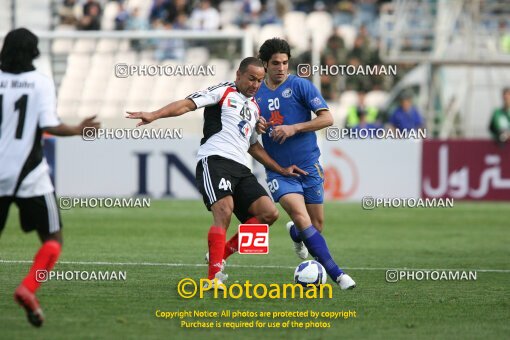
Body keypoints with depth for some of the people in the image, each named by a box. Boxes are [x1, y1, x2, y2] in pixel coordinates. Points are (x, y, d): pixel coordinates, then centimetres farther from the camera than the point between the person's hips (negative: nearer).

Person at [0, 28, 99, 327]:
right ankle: (28, 289, -18)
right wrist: (78, 130, 3)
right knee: (53, 240, 6)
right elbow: (49, 126, -13)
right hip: (30, 176, -3)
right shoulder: (41, 83, -4)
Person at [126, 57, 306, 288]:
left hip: (241, 168, 8)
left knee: (269, 213, -6)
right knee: (224, 212, -27)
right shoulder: (223, 92, 4)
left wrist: (281, 170, 31)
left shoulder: (254, 108, 27)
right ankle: (214, 276, -29)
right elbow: (188, 104, -7)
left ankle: (220, 254, 3)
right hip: (215, 160, -8)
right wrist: (154, 115, -22)